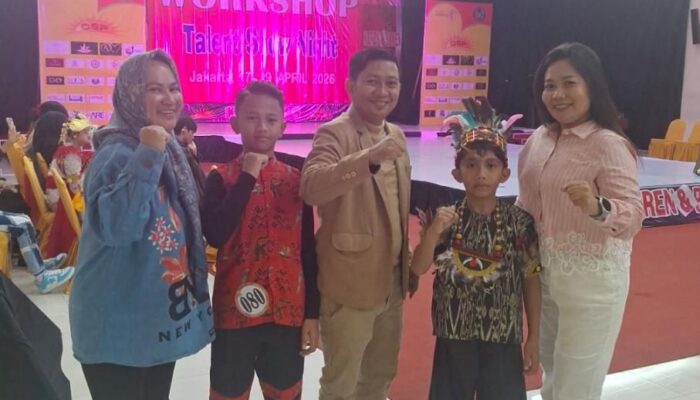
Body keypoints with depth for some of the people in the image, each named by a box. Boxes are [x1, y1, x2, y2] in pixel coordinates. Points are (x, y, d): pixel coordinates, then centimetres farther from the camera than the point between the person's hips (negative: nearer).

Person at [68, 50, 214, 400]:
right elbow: (114, 226, -35)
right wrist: (147, 157, -35)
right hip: (119, 326, -9)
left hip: (160, 316, 9)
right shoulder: (117, 153, -18)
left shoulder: (169, 150, 8)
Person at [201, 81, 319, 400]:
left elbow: (308, 251, 5)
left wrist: (312, 313, 3)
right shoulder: (221, 178, -4)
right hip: (235, 313, -2)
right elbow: (215, 236, -22)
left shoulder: (296, 180, 3)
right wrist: (248, 178, -19)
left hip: (288, 313, 2)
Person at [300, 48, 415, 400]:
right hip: (349, 284, -7)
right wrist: (369, 158, -45)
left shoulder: (395, 135, 9)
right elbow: (311, 188, -34)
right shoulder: (333, 133, -15)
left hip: (392, 280, 7)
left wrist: (407, 265, 17)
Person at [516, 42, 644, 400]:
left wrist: (597, 207, -43)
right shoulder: (540, 137, 2)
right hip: (544, 274, 7)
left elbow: (633, 216, -25)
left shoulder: (608, 145, -18)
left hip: (591, 280, -6)